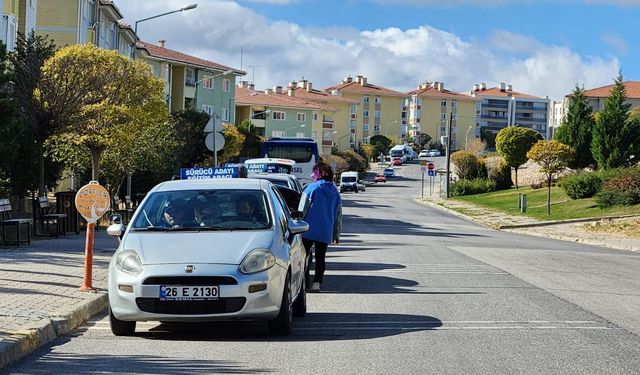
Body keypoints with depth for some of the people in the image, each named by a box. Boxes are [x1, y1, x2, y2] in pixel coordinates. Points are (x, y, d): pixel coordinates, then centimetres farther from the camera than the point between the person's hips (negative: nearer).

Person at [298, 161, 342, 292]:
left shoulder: (312, 188, -6)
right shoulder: (335, 191, 10)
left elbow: (302, 210, -7)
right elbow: (338, 215, 15)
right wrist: (336, 234, 20)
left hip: (309, 230, -4)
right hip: (326, 232, 4)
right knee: (320, 257, 8)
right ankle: (317, 282, -2)